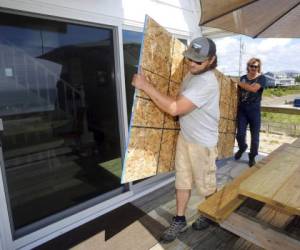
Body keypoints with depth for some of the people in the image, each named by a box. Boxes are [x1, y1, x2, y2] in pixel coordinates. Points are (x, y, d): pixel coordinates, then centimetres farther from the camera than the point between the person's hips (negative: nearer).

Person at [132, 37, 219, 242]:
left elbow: (174, 108, -34)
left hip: (202, 143, -8)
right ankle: (179, 221, 32)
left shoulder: (207, 83, -27)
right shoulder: (191, 74, 4)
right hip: (184, 137, 8)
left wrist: (146, 86, -29)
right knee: (182, 181, 15)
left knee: (206, 184, 14)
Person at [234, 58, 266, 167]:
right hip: (242, 110, 3)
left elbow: (254, 89, -23)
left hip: (254, 110, -2)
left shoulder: (261, 78, -3)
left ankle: (252, 156, 25)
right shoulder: (243, 78, 9)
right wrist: (236, 106, 10)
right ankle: (242, 148, 33)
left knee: (254, 136, 5)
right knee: (240, 134, 1)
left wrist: (239, 83, -14)